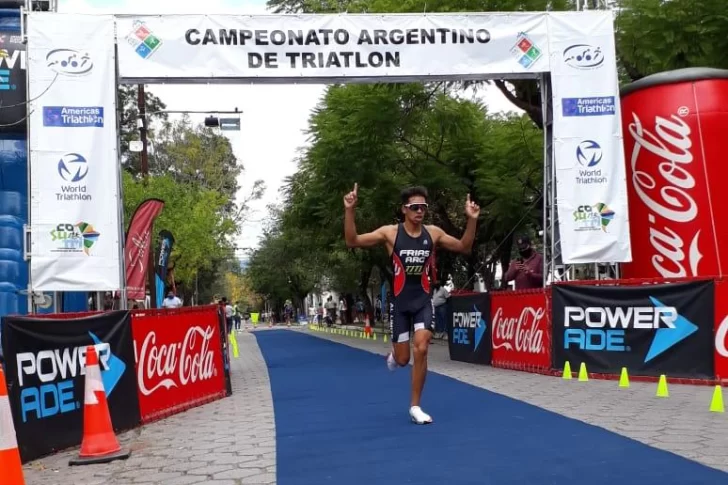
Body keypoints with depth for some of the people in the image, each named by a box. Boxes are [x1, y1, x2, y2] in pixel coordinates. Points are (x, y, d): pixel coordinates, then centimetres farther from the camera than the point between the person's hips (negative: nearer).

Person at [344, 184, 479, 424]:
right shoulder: (390, 233, -8)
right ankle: (394, 355, 45)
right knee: (403, 359, 3)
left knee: (421, 349, -13)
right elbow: (352, 241, -13)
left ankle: (415, 406, 2)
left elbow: (464, 247, 8)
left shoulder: (433, 233, -1)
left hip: (423, 301, 1)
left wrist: (471, 220, -8)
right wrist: (349, 211, -26)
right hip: (400, 302, -1)